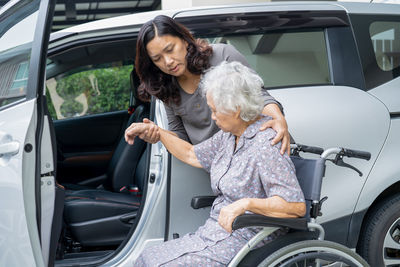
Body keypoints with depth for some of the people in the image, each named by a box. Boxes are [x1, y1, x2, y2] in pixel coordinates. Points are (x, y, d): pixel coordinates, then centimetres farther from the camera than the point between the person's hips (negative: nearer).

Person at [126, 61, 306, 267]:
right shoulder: (230, 135, 9)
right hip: (215, 233, 9)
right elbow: (193, 155, 26)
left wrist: (246, 203, -36)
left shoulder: (267, 144, -20)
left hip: (244, 242, -9)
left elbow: (297, 207, -27)